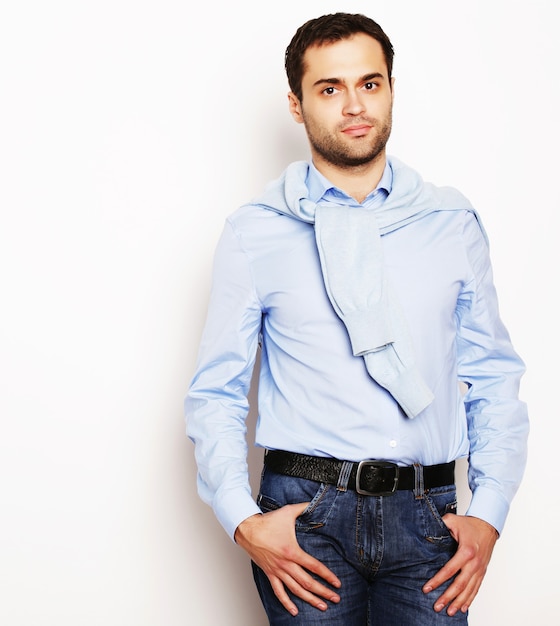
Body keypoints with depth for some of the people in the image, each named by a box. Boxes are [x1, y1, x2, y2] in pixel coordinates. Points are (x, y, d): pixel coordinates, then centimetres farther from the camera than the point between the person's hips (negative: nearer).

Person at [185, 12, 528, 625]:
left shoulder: (452, 222, 8)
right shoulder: (254, 231, 2)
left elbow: (493, 378, 9)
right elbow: (215, 393, 3)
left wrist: (488, 513, -1)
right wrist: (243, 522, -8)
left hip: (425, 513, 2)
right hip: (306, 512, -1)